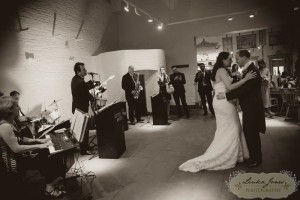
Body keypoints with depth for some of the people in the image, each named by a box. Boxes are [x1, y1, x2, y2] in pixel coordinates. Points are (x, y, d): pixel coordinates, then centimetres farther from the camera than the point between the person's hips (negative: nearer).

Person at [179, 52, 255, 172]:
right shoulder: (222, 70, -14)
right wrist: (246, 79, -21)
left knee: (225, 131, 16)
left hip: (220, 102, 10)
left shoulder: (218, 71, 16)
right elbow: (230, 87, -23)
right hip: (224, 102, -10)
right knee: (230, 131, 0)